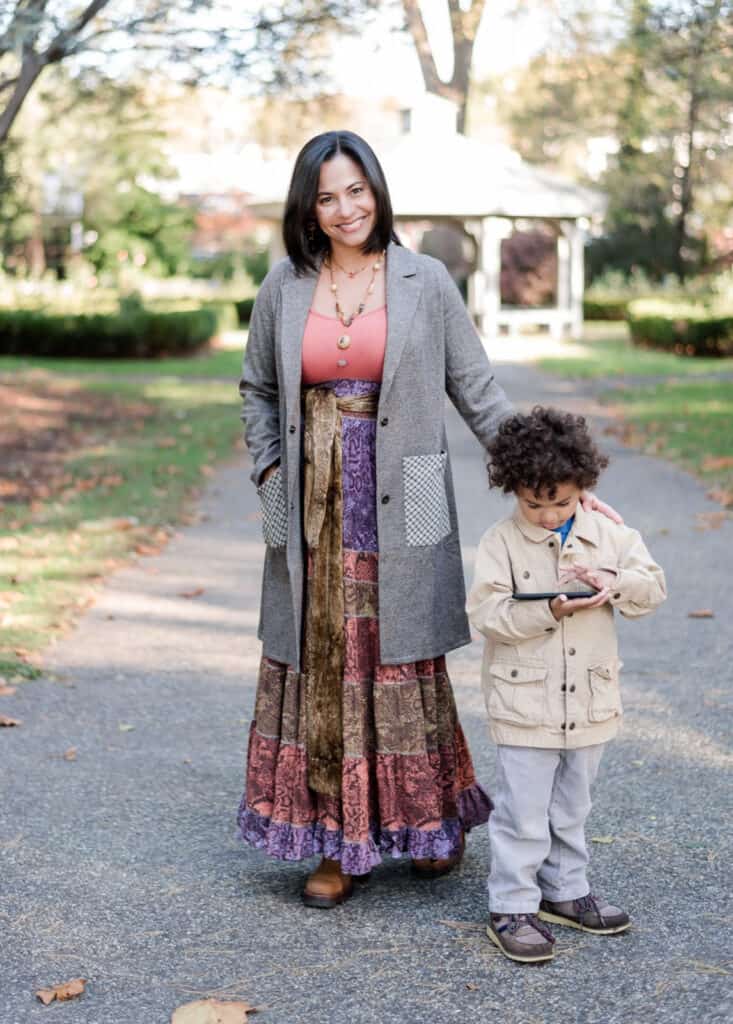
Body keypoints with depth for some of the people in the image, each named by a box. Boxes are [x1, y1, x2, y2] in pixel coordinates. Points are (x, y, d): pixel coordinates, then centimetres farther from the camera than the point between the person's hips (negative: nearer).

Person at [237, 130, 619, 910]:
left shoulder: (424, 282, -2)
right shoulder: (284, 288, 4)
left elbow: (476, 389, 1)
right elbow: (258, 390, 16)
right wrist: (269, 473, 3)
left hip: (398, 508, -2)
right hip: (313, 510, 2)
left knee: (402, 663, 5)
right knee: (320, 667, 6)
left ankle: (431, 819, 26)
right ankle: (338, 841, 18)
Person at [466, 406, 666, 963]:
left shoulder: (609, 535, 2)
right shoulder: (500, 543, -10)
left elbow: (654, 585, 0)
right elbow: (488, 613, -17)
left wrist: (614, 582, -20)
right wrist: (549, 611, -29)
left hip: (589, 702, 4)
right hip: (525, 704, -4)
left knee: (572, 808, 19)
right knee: (523, 813, 1)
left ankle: (565, 891, 34)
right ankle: (512, 907, 13)